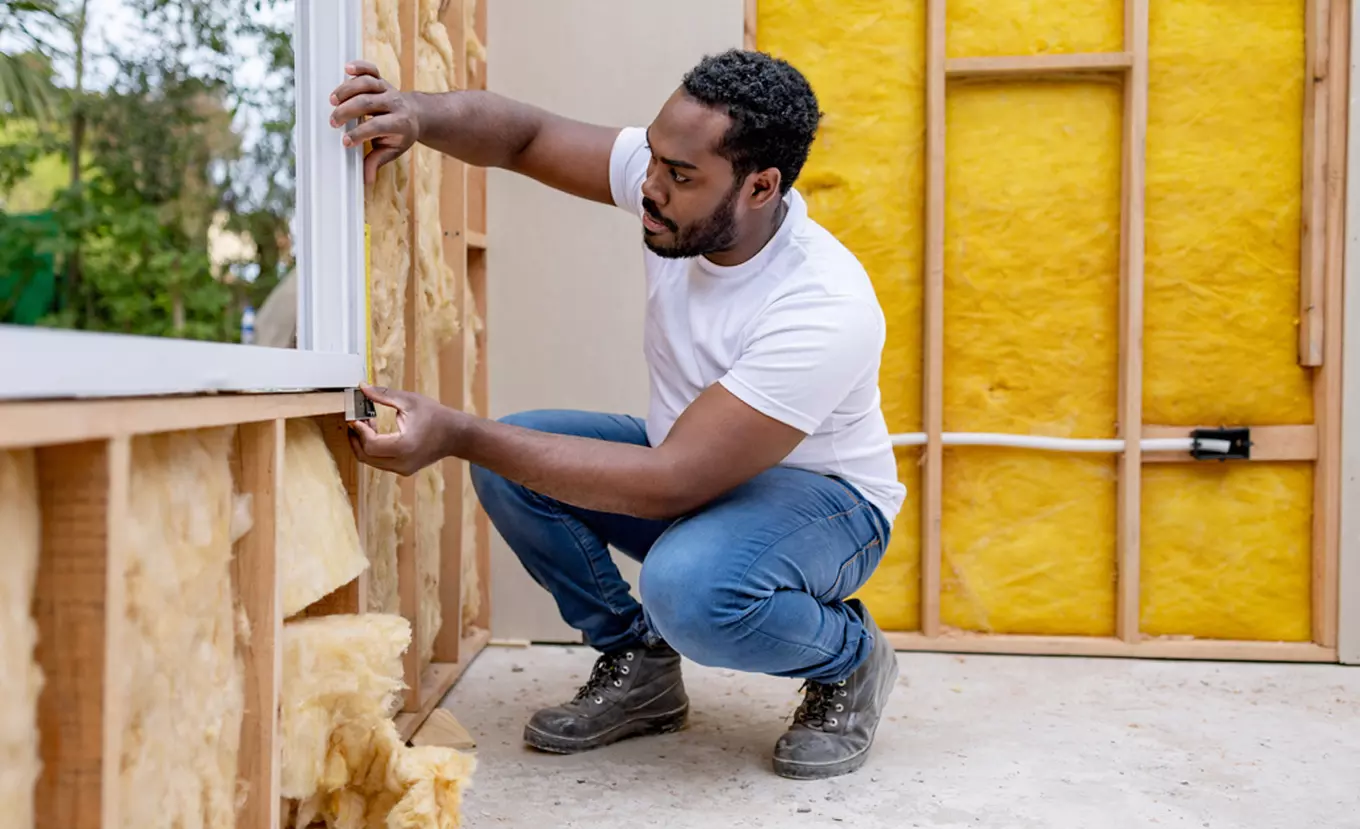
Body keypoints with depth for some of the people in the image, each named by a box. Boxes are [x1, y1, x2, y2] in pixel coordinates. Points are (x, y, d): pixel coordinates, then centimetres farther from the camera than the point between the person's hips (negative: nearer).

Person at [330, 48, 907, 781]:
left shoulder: (826, 309, -34)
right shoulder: (669, 175, -15)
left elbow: (670, 486, -36)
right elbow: (524, 134, -5)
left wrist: (458, 435, -38)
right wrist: (418, 115, -30)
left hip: (821, 498, -6)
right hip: (691, 457, 7)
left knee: (688, 588, -38)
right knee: (507, 461, -15)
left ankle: (849, 658, -3)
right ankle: (638, 667, 4)